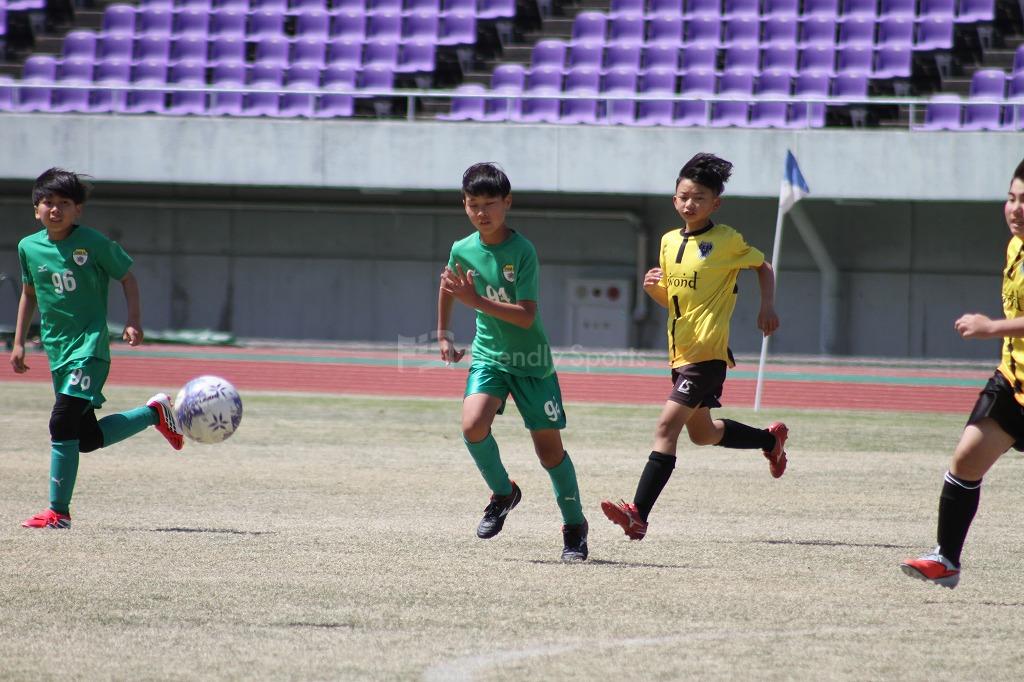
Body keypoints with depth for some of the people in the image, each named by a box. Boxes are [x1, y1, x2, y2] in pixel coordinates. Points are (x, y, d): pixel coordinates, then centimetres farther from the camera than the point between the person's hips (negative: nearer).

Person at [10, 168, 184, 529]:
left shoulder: (92, 242, -7)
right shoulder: (29, 247, 6)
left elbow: (127, 278, 4)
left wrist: (133, 321, -7)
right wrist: (19, 343, 20)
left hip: (90, 347, -6)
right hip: (57, 350, 6)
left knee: (62, 423, -19)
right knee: (87, 437, 8)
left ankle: (58, 511, -13)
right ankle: (153, 413, 32)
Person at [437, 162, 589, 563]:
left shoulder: (522, 252, -17)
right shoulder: (463, 251, -2)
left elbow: (526, 316, -24)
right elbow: (447, 286, 22)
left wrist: (475, 300, -30)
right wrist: (444, 334, 25)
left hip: (532, 362, -3)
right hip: (488, 356, 3)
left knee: (549, 447, 0)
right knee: (473, 424, -23)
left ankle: (575, 527, 19)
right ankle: (503, 493, 2)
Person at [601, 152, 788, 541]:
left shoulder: (726, 241, -7)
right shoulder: (670, 241, 11)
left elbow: (763, 266, 9)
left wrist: (768, 307, -5)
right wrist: (652, 287, -3)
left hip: (708, 352, -8)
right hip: (681, 352, 8)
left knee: (667, 426, -18)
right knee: (702, 433, 22)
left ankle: (638, 514, -25)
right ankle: (770, 439, 47)